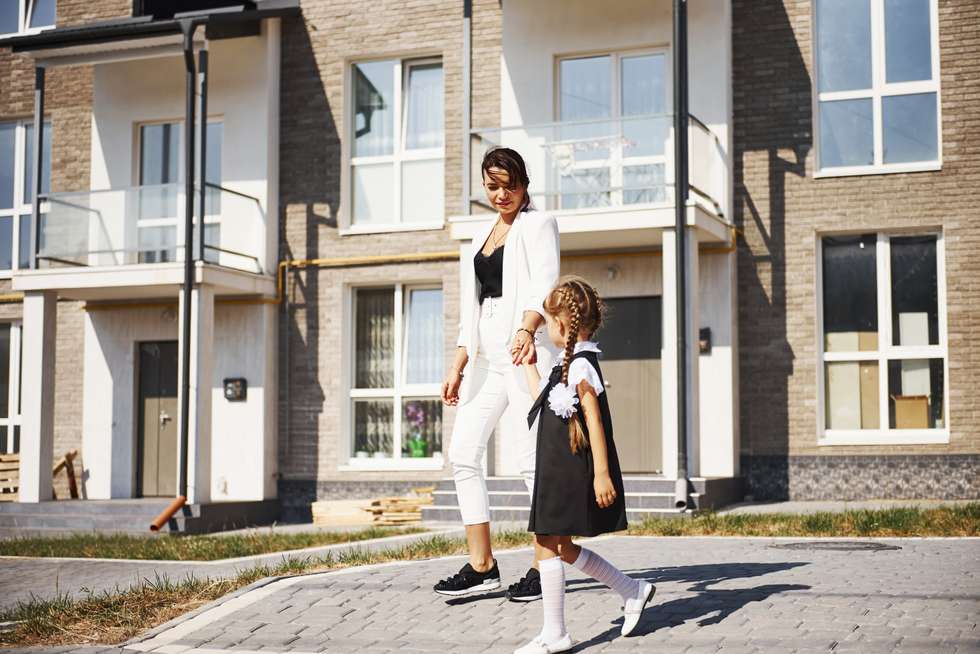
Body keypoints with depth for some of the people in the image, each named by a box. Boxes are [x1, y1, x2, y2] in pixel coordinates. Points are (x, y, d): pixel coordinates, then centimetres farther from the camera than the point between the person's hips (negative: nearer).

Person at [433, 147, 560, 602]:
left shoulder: (538, 225, 2)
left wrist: (525, 330, -34)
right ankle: (481, 567, 7)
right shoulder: (481, 238, 22)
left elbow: (544, 283, -16)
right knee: (463, 454, 1)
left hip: (523, 351, -7)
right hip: (487, 358, 7)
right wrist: (457, 368, 14)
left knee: (531, 459, -7)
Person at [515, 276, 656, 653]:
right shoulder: (570, 364, 14)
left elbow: (594, 421, -20)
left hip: (571, 474, -10)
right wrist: (528, 364, 37)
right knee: (562, 546, 16)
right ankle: (632, 591, 25)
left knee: (547, 546, -5)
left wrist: (602, 474, -23)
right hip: (558, 472, 10)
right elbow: (544, 397, 32)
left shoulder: (580, 365, -16)